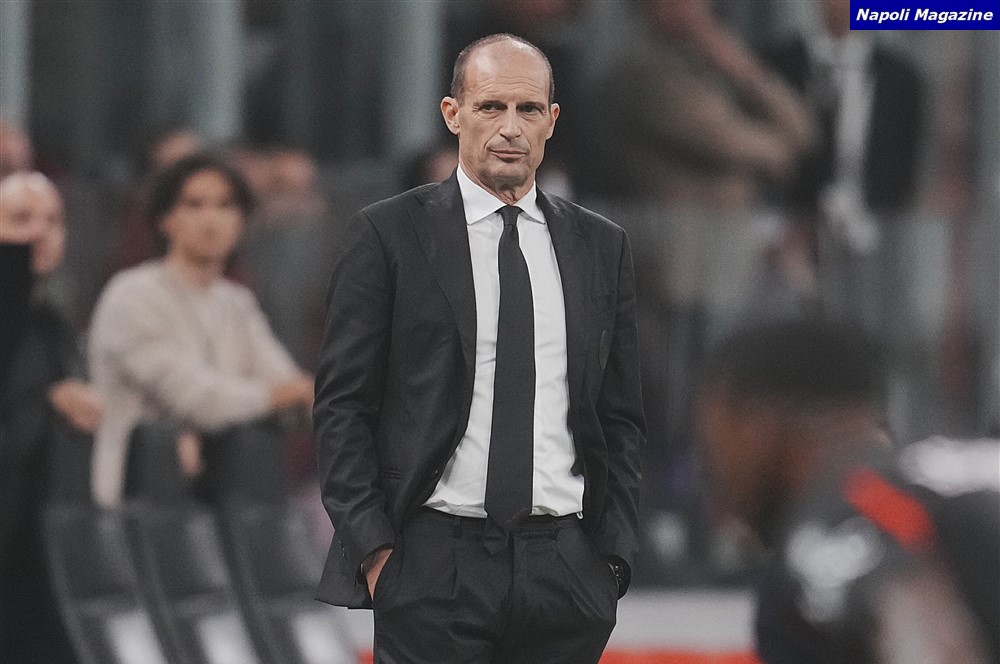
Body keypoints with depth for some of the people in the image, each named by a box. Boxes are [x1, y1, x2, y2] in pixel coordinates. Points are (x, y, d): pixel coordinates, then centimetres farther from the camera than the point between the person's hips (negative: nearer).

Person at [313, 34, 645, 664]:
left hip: (565, 568, 3)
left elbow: (622, 417, 15)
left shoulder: (601, 246, 12)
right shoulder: (389, 234, 1)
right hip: (433, 563, -3)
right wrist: (373, 547, -8)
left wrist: (614, 553, 4)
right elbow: (342, 405, -1)